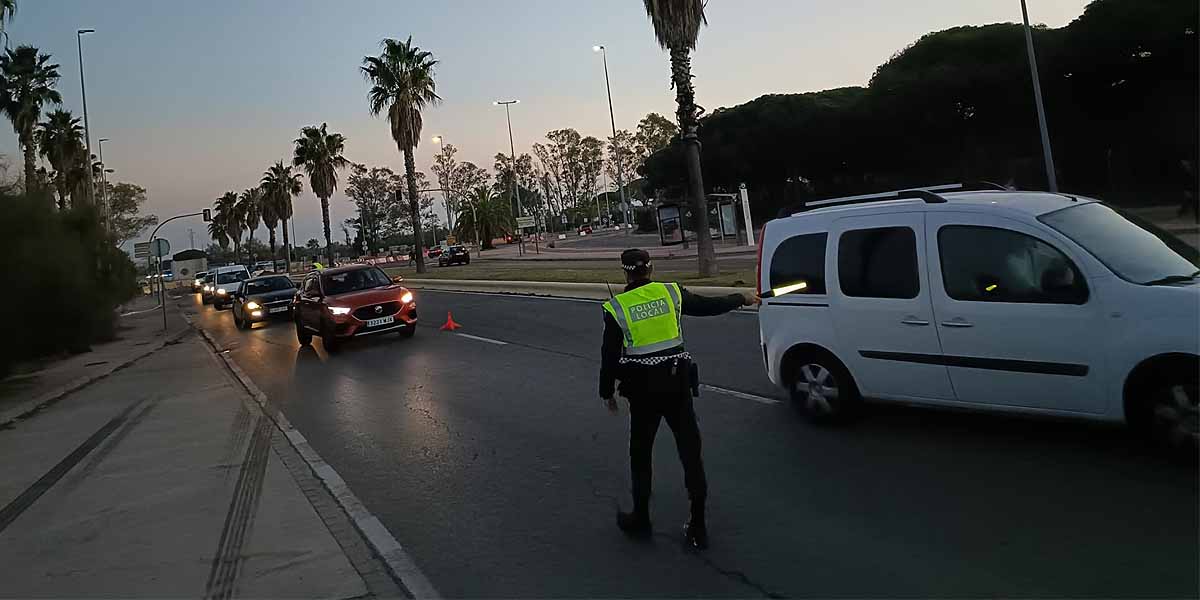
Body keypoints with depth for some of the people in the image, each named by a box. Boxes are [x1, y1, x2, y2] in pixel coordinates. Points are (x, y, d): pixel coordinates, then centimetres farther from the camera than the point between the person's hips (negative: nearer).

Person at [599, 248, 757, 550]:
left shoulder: (616, 308, -6)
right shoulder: (671, 293, -1)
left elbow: (610, 356, -4)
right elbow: (708, 306, 12)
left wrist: (607, 392, 8)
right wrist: (742, 298, 28)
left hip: (642, 388, -1)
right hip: (677, 381, 2)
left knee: (641, 454, 15)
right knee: (690, 451, 8)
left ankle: (640, 519, 25)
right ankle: (698, 526, 11)